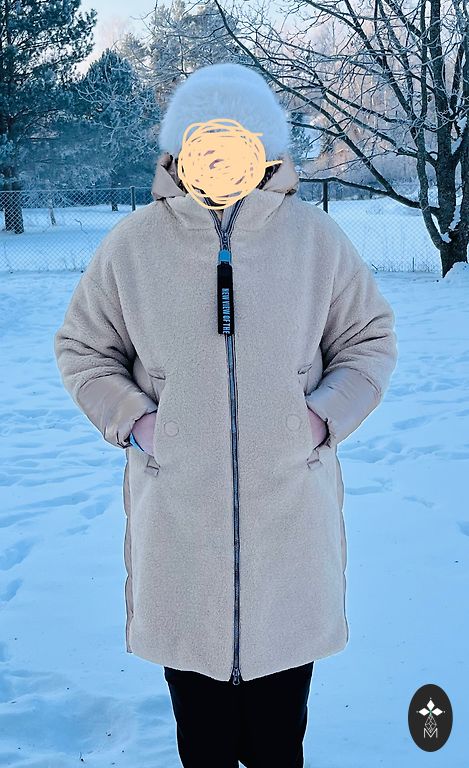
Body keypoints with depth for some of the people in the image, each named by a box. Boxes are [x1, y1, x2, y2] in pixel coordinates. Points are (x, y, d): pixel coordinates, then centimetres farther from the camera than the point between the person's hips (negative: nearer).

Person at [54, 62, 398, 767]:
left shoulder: (316, 238, -2)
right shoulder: (131, 244, -3)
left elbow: (371, 340, 7)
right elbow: (81, 347, 8)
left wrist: (325, 416, -6)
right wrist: (131, 417, -6)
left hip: (292, 495, 1)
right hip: (176, 502, 0)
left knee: (284, 657, 17)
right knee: (191, 657, 17)